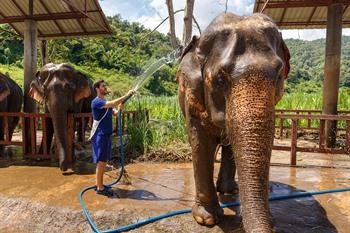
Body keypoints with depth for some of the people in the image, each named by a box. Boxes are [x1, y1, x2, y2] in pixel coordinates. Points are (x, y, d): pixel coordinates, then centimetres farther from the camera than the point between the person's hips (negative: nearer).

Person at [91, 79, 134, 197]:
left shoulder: (106, 103, 17)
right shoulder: (96, 102, -13)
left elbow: (115, 113, 8)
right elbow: (112, 103, -28)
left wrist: (120, 108, -13)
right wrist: (126, 95, -24)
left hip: (106, 135, 9)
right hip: (100, 135, -9)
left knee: (103, 161, 13)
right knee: (101, 161, -5)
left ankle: (99, 184, 23)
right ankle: (100, 188, 3)